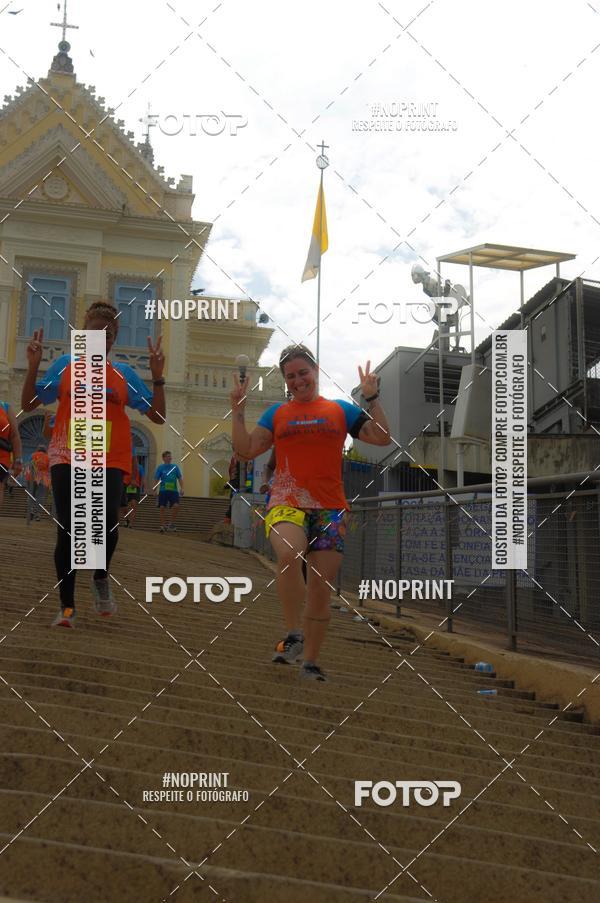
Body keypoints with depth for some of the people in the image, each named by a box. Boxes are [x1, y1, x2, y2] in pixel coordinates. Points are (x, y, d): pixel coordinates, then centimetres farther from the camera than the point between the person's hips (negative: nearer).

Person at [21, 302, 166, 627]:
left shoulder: (124, 374, 8)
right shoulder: (65, 365, 7)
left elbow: (157, 416, 5)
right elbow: (28, 404, 8)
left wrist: (157, 376, -4)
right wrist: (33, 366, -5)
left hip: (109, 462, 0)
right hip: (67, 458, 0)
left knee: (106, 519, -24)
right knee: (68, 531, -4)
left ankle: (101, 578, 7)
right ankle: (67, 607, 11)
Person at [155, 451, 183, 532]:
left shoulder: (175, 467, 10)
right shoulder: (160, 467, 4)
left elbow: (180, 478, 9)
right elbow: (157, 479, 2)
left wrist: (181, 488, -2)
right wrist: (156, 489, -7)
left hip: (173, 490, 1)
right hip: (163, 491, -1)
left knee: (176, 506, -15)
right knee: (162, 507, -2)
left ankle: (171, 523, 2)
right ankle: (163, 525, 8)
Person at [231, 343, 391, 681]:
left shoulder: (341, 410, 13)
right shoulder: (277, 413, 14)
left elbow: (383, 437, 6)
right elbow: (247, 448, 6)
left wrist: (372, 398, -1)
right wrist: (238, 409, 0)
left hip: (330, 509, 1)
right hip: (287, 504, -1)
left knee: (321, 590, 1)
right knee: (289, 554, -34)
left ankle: (311, 662, 14)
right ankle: (294, 635, -20)